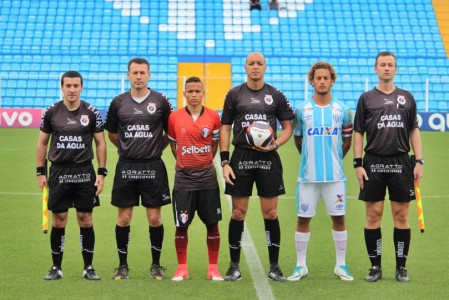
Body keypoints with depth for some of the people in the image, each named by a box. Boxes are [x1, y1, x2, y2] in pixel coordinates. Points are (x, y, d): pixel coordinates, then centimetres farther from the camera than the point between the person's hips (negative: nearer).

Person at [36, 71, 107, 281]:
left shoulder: (92, 113, 0)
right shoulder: (51, 112, 2)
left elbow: (100, 143, 4)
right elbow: (42, 143, 9)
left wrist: (102, 173, -3)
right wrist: (40, 172, 3)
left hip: (84, 172, 0)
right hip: (58, 172, 1)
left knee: (85, 219, 3)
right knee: (58, 220, 3)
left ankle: (88, 267, 12)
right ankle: (56, 267, 13)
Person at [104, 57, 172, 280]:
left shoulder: (160, 101, 0)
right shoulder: (118, 102, 4)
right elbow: (111, 133, 16)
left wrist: (156, 149, 5)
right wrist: (127, 149, 13)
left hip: (153, 167, -1)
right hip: (126, 166, 1)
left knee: (154, 218, 2)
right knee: (123, 218, 4)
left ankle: (156, 265, 15)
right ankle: (122, 266, 16)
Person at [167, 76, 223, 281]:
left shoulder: (213, 116, 0)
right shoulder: (174, 117, -1)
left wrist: (205, 161, 11)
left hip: (207, 176, 0)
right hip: (183, 177, 0)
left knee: (212, 223, 3)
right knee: (181, 224, 2)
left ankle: (213, 268, 13)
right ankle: (182, 268, 14)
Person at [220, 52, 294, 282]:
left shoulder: (276, 95, 7)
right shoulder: (234, 94, 7)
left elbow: (288, 127, 9)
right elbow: (225, 128, 6)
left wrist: (274, 144, -10)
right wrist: (225, 162, -2)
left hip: (268, 158, 0)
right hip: (241, 157, 0)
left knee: (270, 213, 1)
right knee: (238, 213, 2)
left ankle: (274, 267, 11)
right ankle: (234, 266, 12)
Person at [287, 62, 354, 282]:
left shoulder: (342, 110, 3)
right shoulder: (301, 110, 1)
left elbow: (347, 140, 14)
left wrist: (333, 158, 10)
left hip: (335, 175, 0)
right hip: (308, 175, 0)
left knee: (338, 218, 3)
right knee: (303, 219, 3)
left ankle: (340, 265, 14)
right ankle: (301, 266, 13)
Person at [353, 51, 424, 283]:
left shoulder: (407, 97, 10)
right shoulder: (366, 98, 6)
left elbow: (414, 131, 11)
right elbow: (358, 133, 5)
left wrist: (419, 161, 2)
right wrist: (358, 164, -3)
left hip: (401, 163, 1)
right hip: (373, 163, -1)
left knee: (401, 216, 3)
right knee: (373, 216, 0)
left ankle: (401, 267, 11)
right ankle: (375, 266, 10)